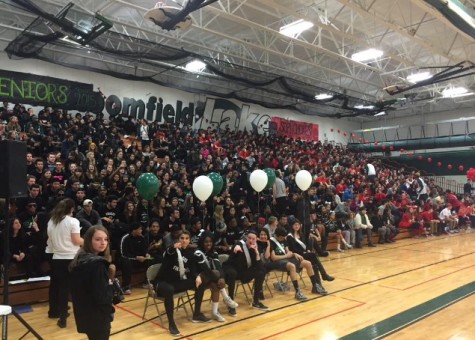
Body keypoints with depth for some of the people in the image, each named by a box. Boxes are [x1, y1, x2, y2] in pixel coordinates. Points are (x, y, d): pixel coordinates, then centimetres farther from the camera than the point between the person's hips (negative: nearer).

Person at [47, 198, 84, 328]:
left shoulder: (51, 221, 6)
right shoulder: (73, 221, -12)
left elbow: (50, 238, 14)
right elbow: (77, 240, -14)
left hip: (56, 257, 5)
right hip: (70, 258, -5)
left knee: (55, 284, 17)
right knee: (65, 286, 0)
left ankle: (53, 311, 31)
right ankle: (62, 316, 0)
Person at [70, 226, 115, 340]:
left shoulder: (79, 259, 2)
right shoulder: (97, 264, -25)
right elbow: (101, 297, -27)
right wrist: (111, 286, -10)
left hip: (83, 314, 9)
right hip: (97, 317, -8)